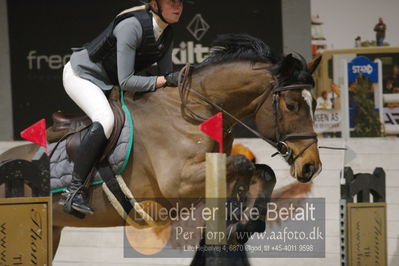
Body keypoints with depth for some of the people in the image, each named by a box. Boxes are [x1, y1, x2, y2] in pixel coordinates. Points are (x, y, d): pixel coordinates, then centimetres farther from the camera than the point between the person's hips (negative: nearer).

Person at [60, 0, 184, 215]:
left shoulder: (167, 32, -6)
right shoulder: (131, 26, -31)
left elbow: (166, 75, 2)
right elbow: (125, 81, -32)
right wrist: (164, 80, -32)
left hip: (107, 83, 10)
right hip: (80, 74, -10)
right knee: (105, 120, -32)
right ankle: (73, 192, -31)